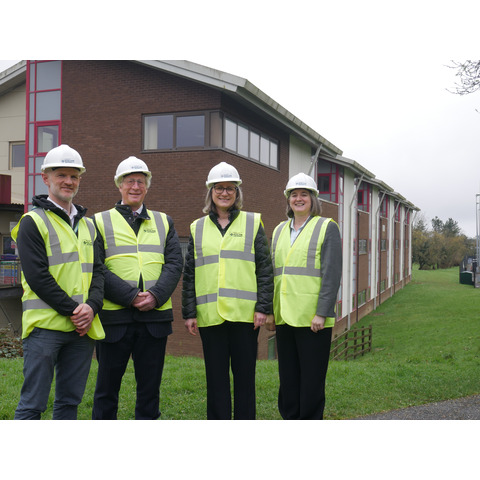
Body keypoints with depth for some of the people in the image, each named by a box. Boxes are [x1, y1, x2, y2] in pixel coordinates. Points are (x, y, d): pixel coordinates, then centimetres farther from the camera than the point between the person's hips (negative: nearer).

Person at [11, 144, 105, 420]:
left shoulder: (87, 224, 16)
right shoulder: (33, 222, -3)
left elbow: (97, 270, 11)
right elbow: (37, 277, -12)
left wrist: (92, 306, -7)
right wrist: (72, 310, -15)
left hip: (83, 326, 6)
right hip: (46, 325, -6)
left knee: (70, 400, 13)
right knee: (33, 403, -1)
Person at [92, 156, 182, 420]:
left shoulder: (164, 222, 15)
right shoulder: (100, 222, 6)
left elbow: (175, 264, 4)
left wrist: (156, 295, -13)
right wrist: (131, 296, -16)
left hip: (155, 317, 2)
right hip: (114, 317, -2)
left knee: (150, 388, 10)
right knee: (107, 388, 7)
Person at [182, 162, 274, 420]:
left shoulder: (253, 223, 7)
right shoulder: (198, 228, 12)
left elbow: (265, 268, 3)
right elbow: (189, 273, 11)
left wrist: (263, 307, -5)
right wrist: (189, 312, 4)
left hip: (245, 313, -1)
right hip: (210, 314, 2)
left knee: (244, 374, 5)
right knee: (215, 375, 7)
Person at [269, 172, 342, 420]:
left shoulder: (327, 227, -1)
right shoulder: (279, 230, 16)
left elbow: (332, 274, -8)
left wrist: (322, 313, -15)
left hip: (313, 318, -5)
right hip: (284, 317, 5)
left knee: (311, 380, 1)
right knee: (288, 379, 11)